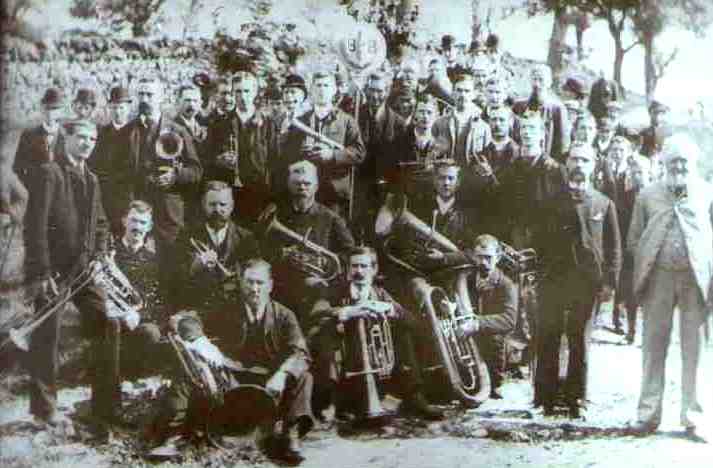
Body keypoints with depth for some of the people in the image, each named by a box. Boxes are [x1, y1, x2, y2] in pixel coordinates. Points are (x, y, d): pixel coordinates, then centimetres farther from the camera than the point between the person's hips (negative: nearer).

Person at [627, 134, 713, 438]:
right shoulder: (648, 195, 10)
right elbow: (634, 239, 12)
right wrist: (644, 266, 1)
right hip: (659, 276, 1)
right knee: (654, 345, 3)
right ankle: (648, 413, 9)